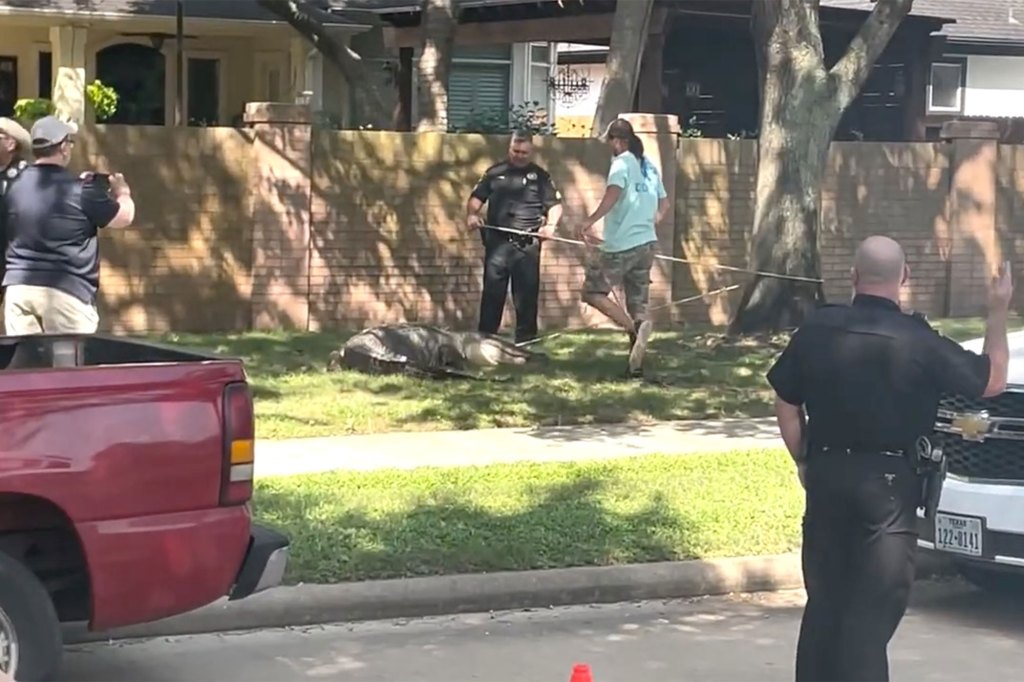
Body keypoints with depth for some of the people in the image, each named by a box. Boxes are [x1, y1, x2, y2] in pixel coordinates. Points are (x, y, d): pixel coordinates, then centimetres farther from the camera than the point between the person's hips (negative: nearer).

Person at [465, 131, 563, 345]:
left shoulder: (540, 176, 9)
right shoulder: (495, 173, 12)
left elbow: (555, 204, 7)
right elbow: (476, 198, 11)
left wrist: (550, 224, -11)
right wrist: (471, 214, -9)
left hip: (527, 244, -1)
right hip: (497, 242, 1)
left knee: (527, 295, 1)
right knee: (492, 293, 1)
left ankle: (526, 340, 7)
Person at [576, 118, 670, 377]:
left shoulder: (622, 162, -9)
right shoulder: (649, 166, 15)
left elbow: (613, 193, -27)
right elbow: (664, 203, 21)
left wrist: (589, 221, -31)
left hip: (621, 245, -7)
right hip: (647, 243, 7)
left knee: (593, 291, 4)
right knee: (638, 303, 10)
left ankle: (635, 328, -17)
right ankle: (636, 364, 7)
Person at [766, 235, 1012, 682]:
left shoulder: (817, 329, -1)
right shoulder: (917, 340, -11)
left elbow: (786, 404, 6)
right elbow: (992, 381, 0)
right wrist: (998, 313, 10)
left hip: (826, 475, 4)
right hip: (888, 482, -4)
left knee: (824, 600, 15)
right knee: (874, 607, 1)